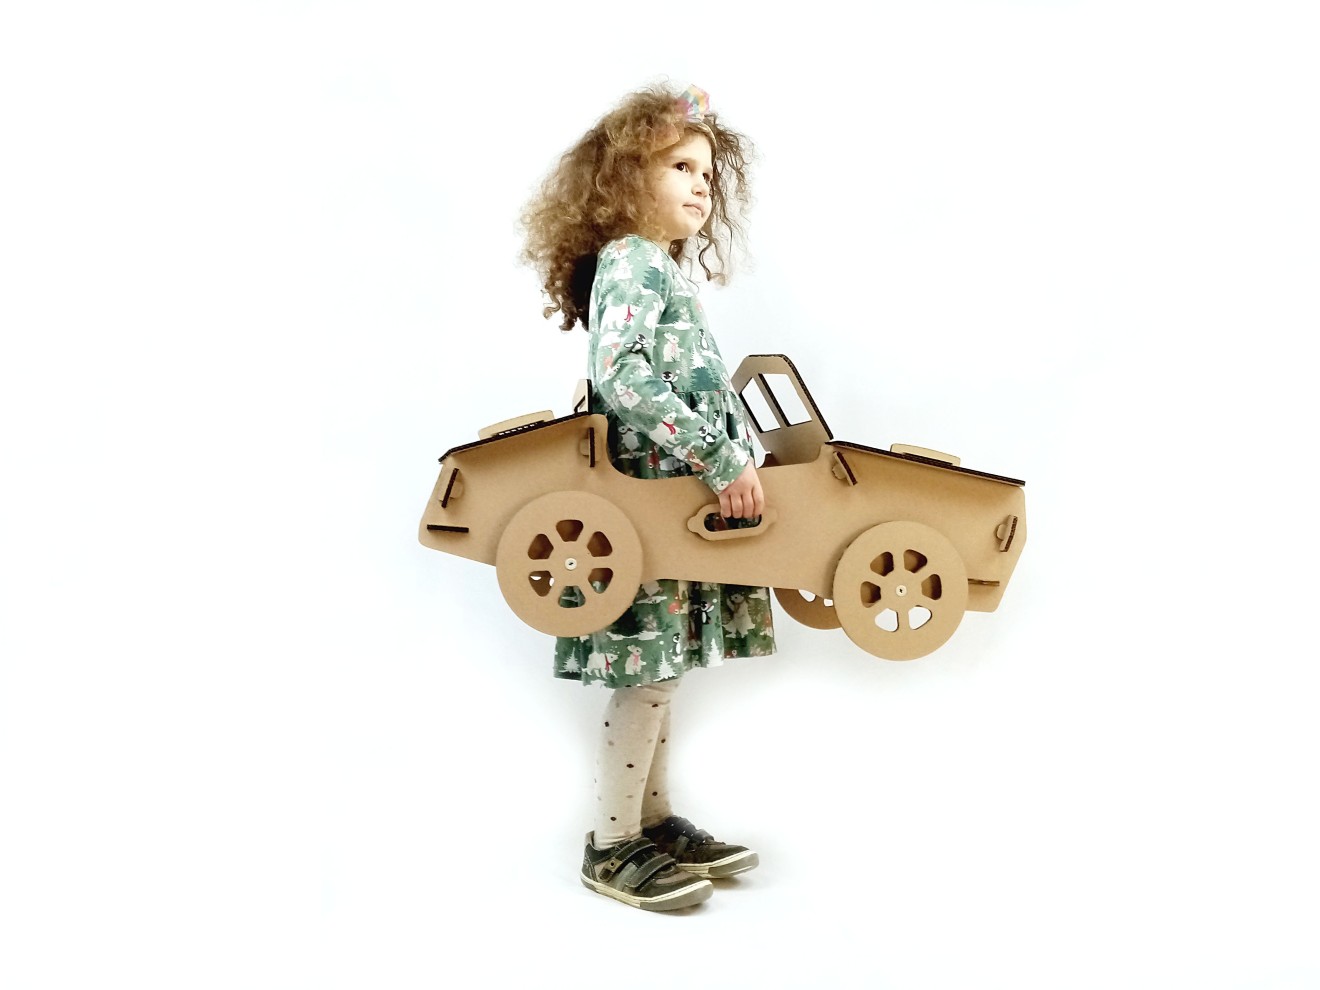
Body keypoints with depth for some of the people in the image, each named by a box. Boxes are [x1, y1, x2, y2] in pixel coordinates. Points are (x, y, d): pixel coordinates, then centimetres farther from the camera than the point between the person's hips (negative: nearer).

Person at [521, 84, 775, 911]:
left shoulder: (669, 270, 19)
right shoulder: (629, 261, -11)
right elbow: (617, 373, -26)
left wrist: (743, 459, 17)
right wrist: (722, 458, -27)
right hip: (653, 497, -9)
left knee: (661, 664, 13)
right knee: (649, 669, -4)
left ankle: (653, 820, 23)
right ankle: (612, 845, 7)